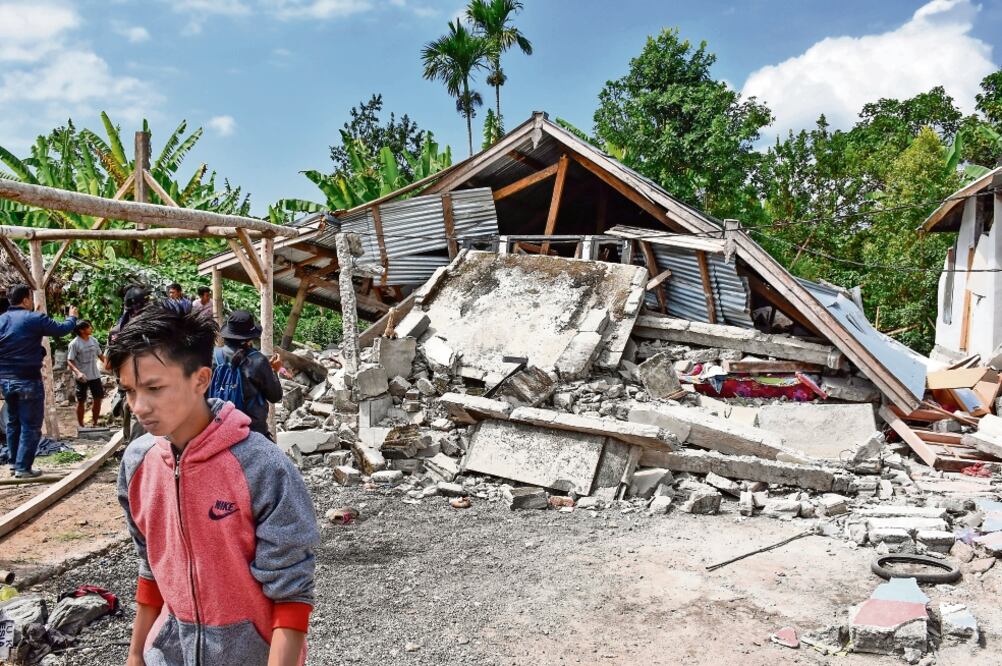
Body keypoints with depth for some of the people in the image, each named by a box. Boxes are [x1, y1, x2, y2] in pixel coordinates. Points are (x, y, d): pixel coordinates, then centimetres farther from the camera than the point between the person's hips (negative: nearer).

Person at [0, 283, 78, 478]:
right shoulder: (34, 318, -13)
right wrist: (72, 317, 14)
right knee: (30, 425, 0)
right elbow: (62, 329, -5)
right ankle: (23, 467, -1)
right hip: (28, 380, -7)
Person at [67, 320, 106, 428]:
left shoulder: (93, 340, 3)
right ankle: (81, 426, 17)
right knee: (81, 401, 6)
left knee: (98, 398, 9)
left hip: (95, 375, 6)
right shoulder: (74, 344, -14)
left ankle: (94, 423, 24)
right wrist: (78, 372, -30)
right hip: (82, 377, -5)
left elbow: (100, 355, 14)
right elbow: (69, 361, -15)